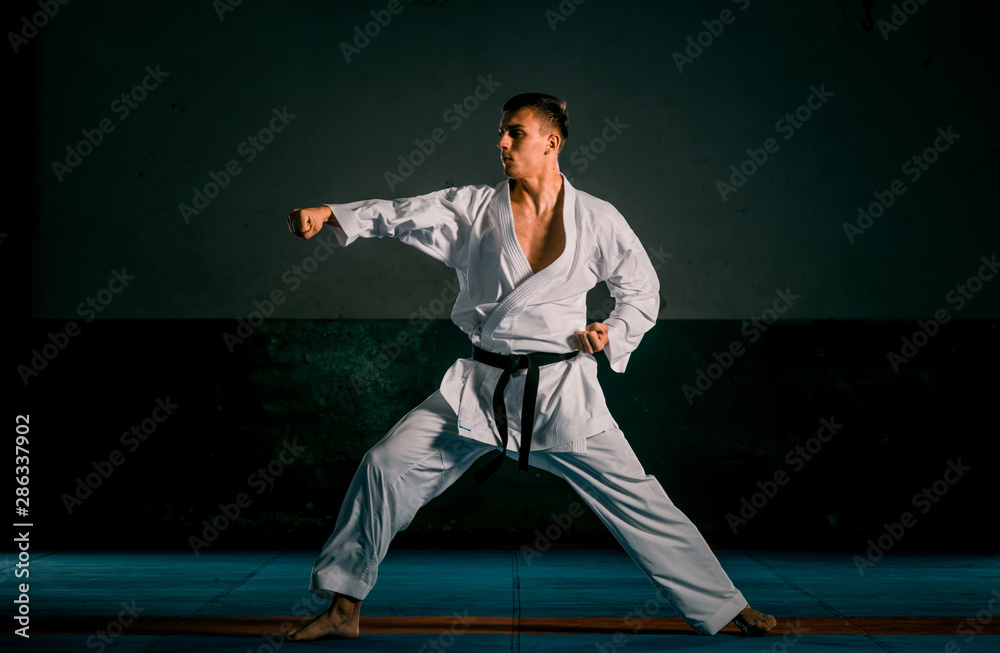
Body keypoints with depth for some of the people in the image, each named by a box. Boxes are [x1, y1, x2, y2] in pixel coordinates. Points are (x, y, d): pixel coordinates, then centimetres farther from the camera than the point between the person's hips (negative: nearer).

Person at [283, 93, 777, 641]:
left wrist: (613, 335, -8)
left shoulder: (597, 220, 0)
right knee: (386, 466, -9)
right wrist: (329, 215, -24)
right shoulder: (474, 210, 0)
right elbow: (399, 216, -10)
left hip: (563, 391, -1)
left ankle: (724, 607, 17)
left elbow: (642, 291, 10)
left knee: (637, 502, 0)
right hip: (481, 388, 1)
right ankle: (343, 609, 4)